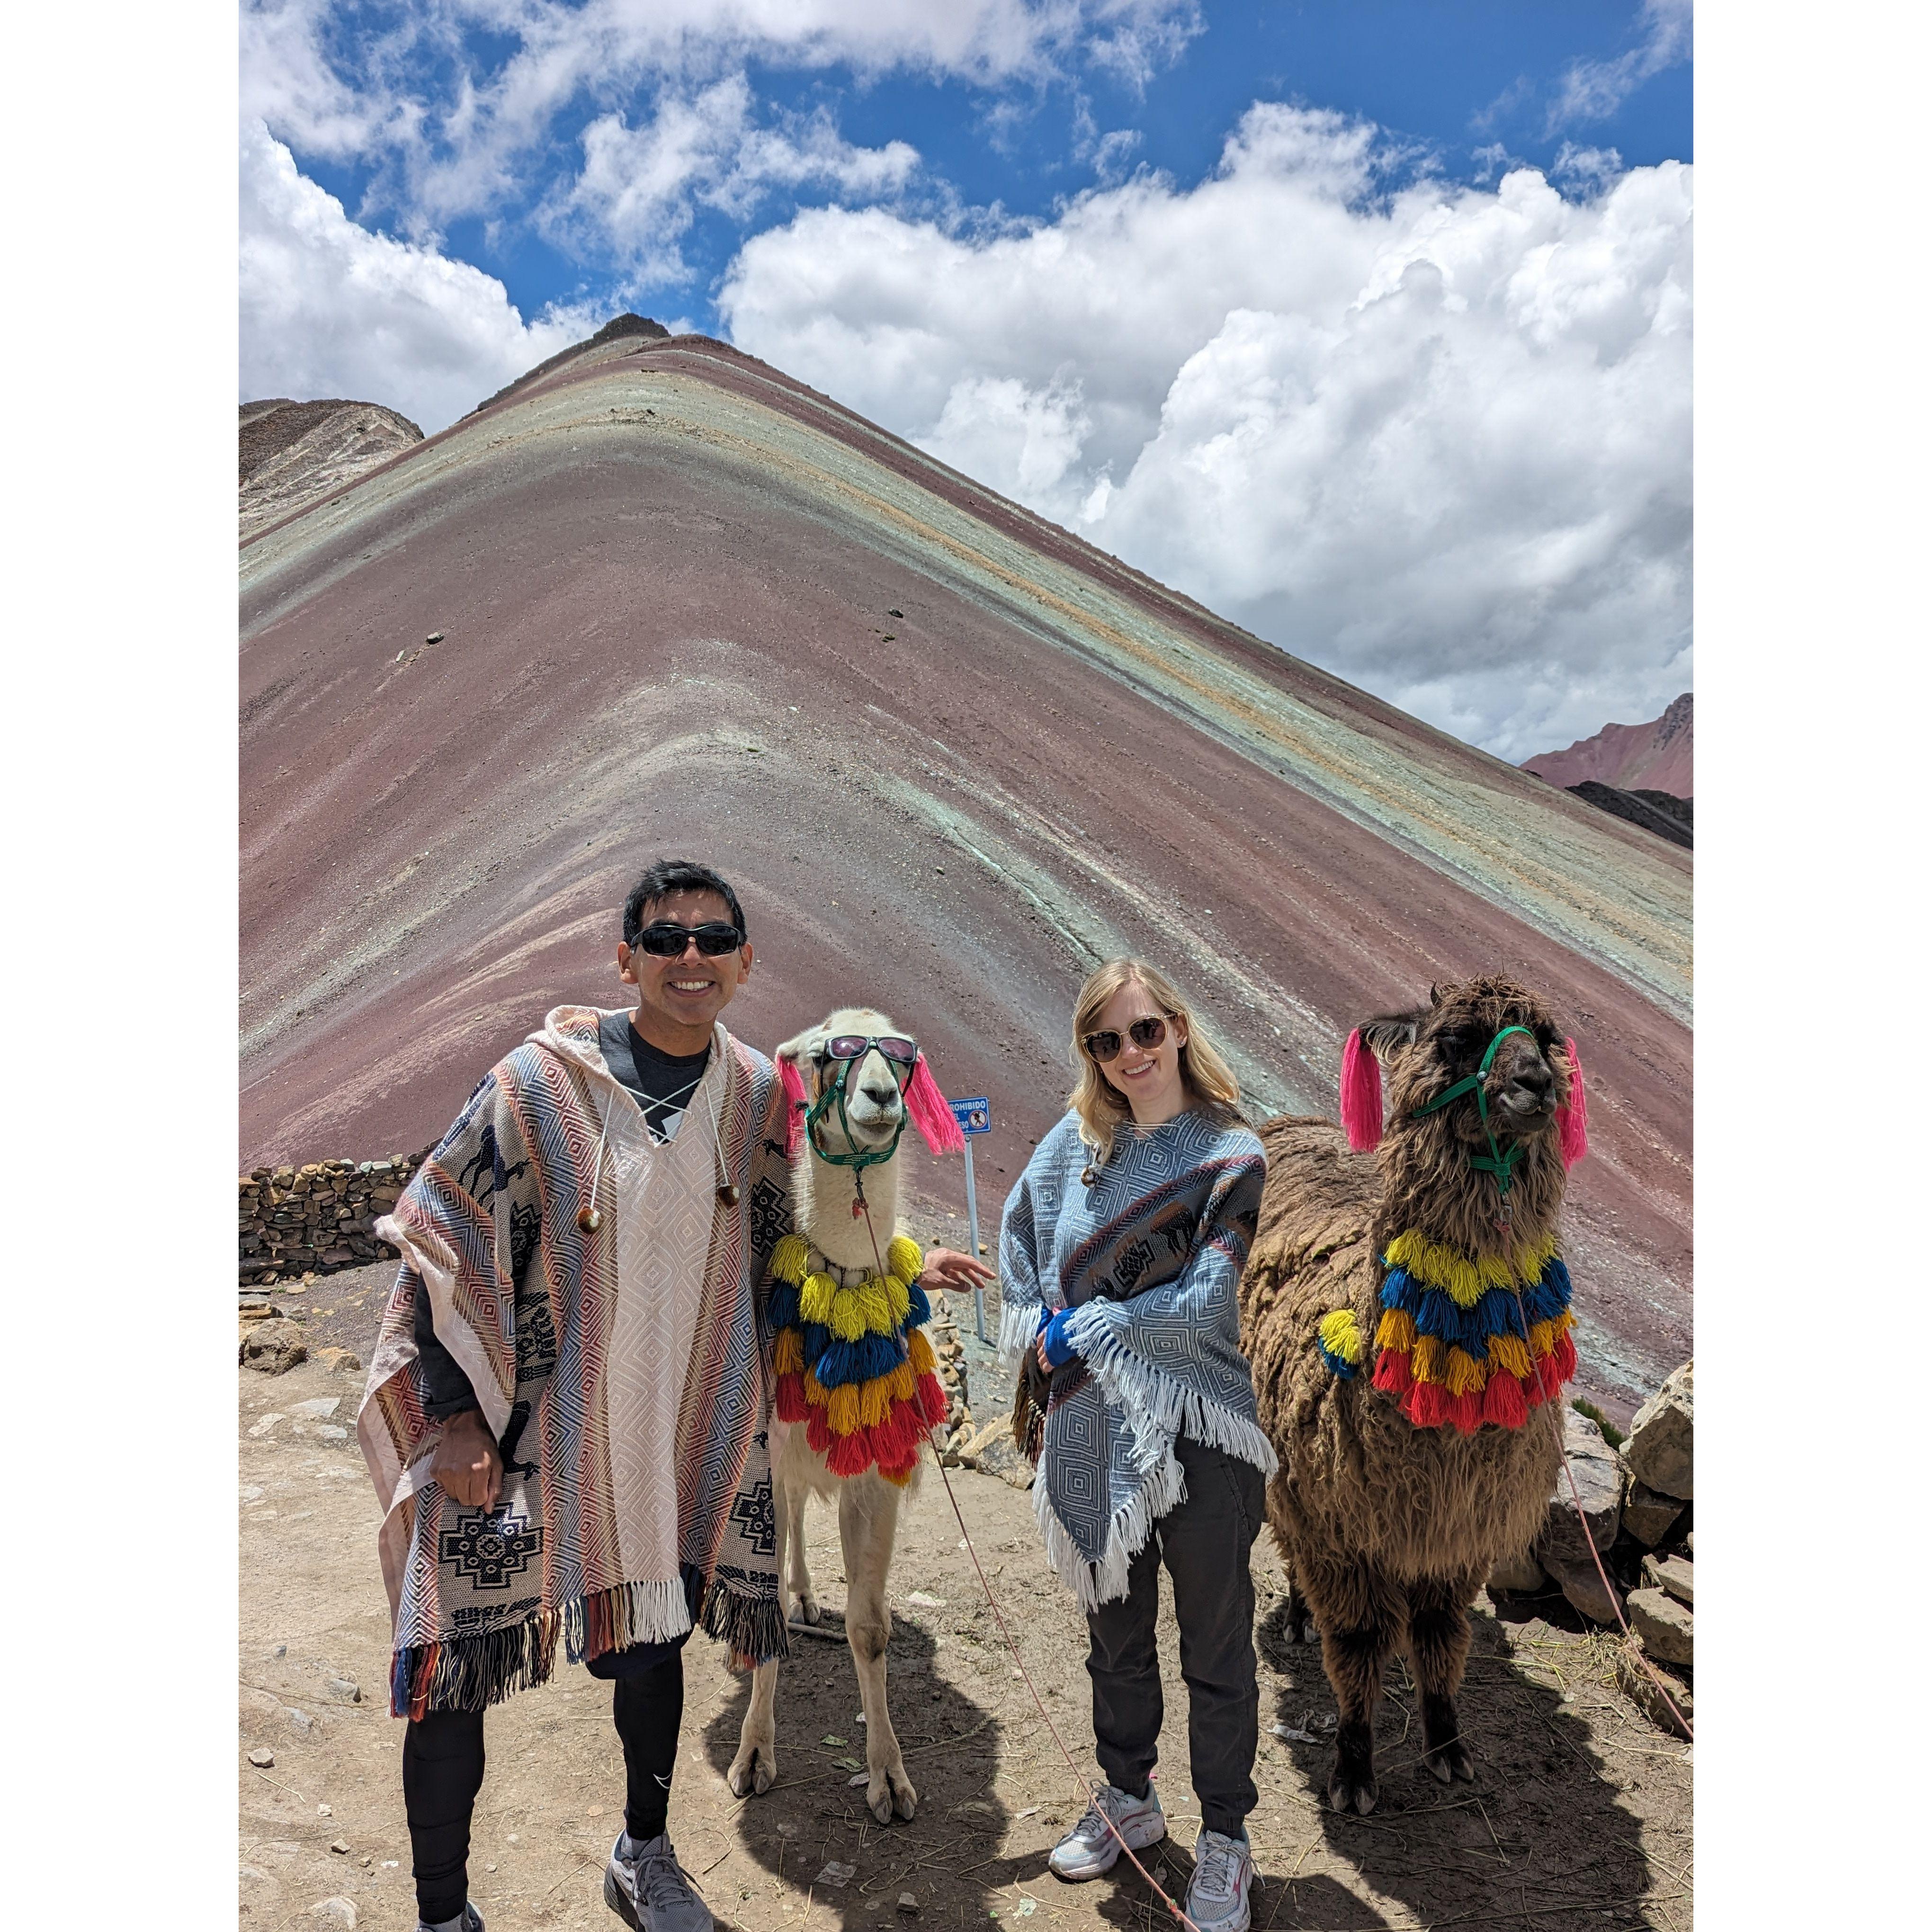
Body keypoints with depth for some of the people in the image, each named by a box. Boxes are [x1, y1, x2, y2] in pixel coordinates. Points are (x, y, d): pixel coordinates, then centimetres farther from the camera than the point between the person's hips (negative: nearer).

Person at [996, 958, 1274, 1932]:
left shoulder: (1231, 1154, -9)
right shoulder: (1074, 1140, 3)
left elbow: (1203, 1303, -16)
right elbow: (1016, 1233, 11)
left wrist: (1086, 1328, -13)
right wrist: (1032, 1334, -3)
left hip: (1195, 1426, -4)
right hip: (1092, 1425, 4)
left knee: (1215, 1649, 11)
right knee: (1115, 1631, 21)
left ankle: (1224, 1837, 30)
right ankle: (1128, 1797, 42)